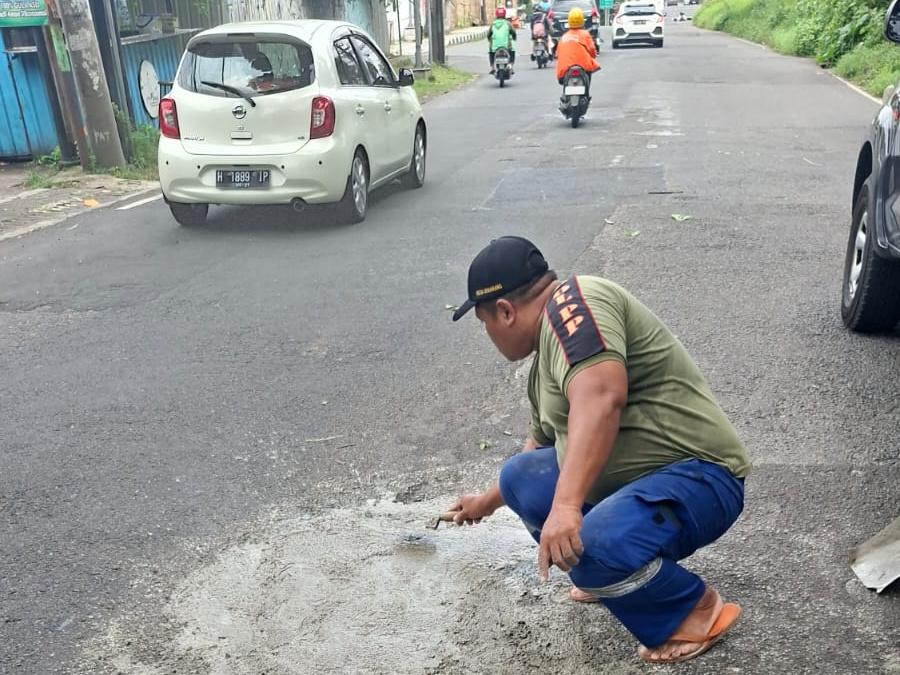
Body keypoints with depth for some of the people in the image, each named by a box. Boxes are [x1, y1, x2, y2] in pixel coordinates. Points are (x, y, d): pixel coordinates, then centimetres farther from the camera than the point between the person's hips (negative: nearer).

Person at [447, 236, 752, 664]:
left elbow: (601, 397, -34)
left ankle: (695, 611, -3)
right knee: (520, 476, 8)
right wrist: (487, 503, 41)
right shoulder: (543, 361, 13)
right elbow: (543, 442, 28)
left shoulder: (572, 300, -16)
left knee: (592, 548, -32)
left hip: (696, 477, -9)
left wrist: (565, 505, -40)